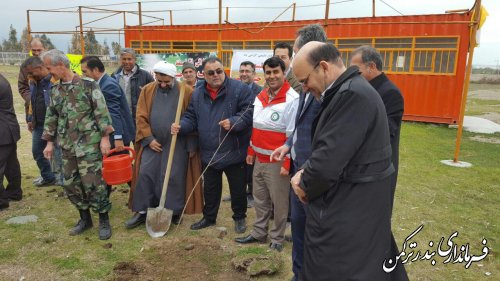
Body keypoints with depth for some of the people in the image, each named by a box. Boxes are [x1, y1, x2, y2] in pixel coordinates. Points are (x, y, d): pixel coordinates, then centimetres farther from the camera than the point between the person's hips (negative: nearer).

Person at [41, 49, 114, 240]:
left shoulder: (88, 85, -9)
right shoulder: (55, 90, 10)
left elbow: (102, 112, -11)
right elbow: (51, 117, 17)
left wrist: (105, 137, -14)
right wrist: (49, 142, 14)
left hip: (89, 144, -6)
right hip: (67, 145, 7)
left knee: (92, 182, -5)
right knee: (70, 183, 10)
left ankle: (104, 220, 11)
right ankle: (85, 218, 27)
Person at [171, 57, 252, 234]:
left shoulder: (239, 89, -10)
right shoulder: (198, 94, 6)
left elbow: (248, 113, -14)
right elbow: (191, 118, 8)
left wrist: (233, 123, -30)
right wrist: (181, 126, -12)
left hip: (233, 152, -4)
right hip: (208, 153, 4)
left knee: (238, 189, 11)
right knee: (210, 189, 19)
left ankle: (239, 217, 33)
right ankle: (209, 217, 38)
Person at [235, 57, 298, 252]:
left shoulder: (292, 99, -16)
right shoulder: (260, 97, 9)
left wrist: (287, 163, -18)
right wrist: (251, 151, 17)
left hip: (277, 162, -7)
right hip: (259, 159, 7)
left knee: (278, 203, 7)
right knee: (260, 200, 19)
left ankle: (277, 239, 24)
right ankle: (259, 233, 35)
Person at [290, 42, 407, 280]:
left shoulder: (352, 94, -24)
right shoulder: (347, 91, 10)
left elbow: (328, 161, -27)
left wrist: (306, 186, -7)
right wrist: (305, 173, 0)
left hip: (349, 217, -10)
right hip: (347, 210, 10)